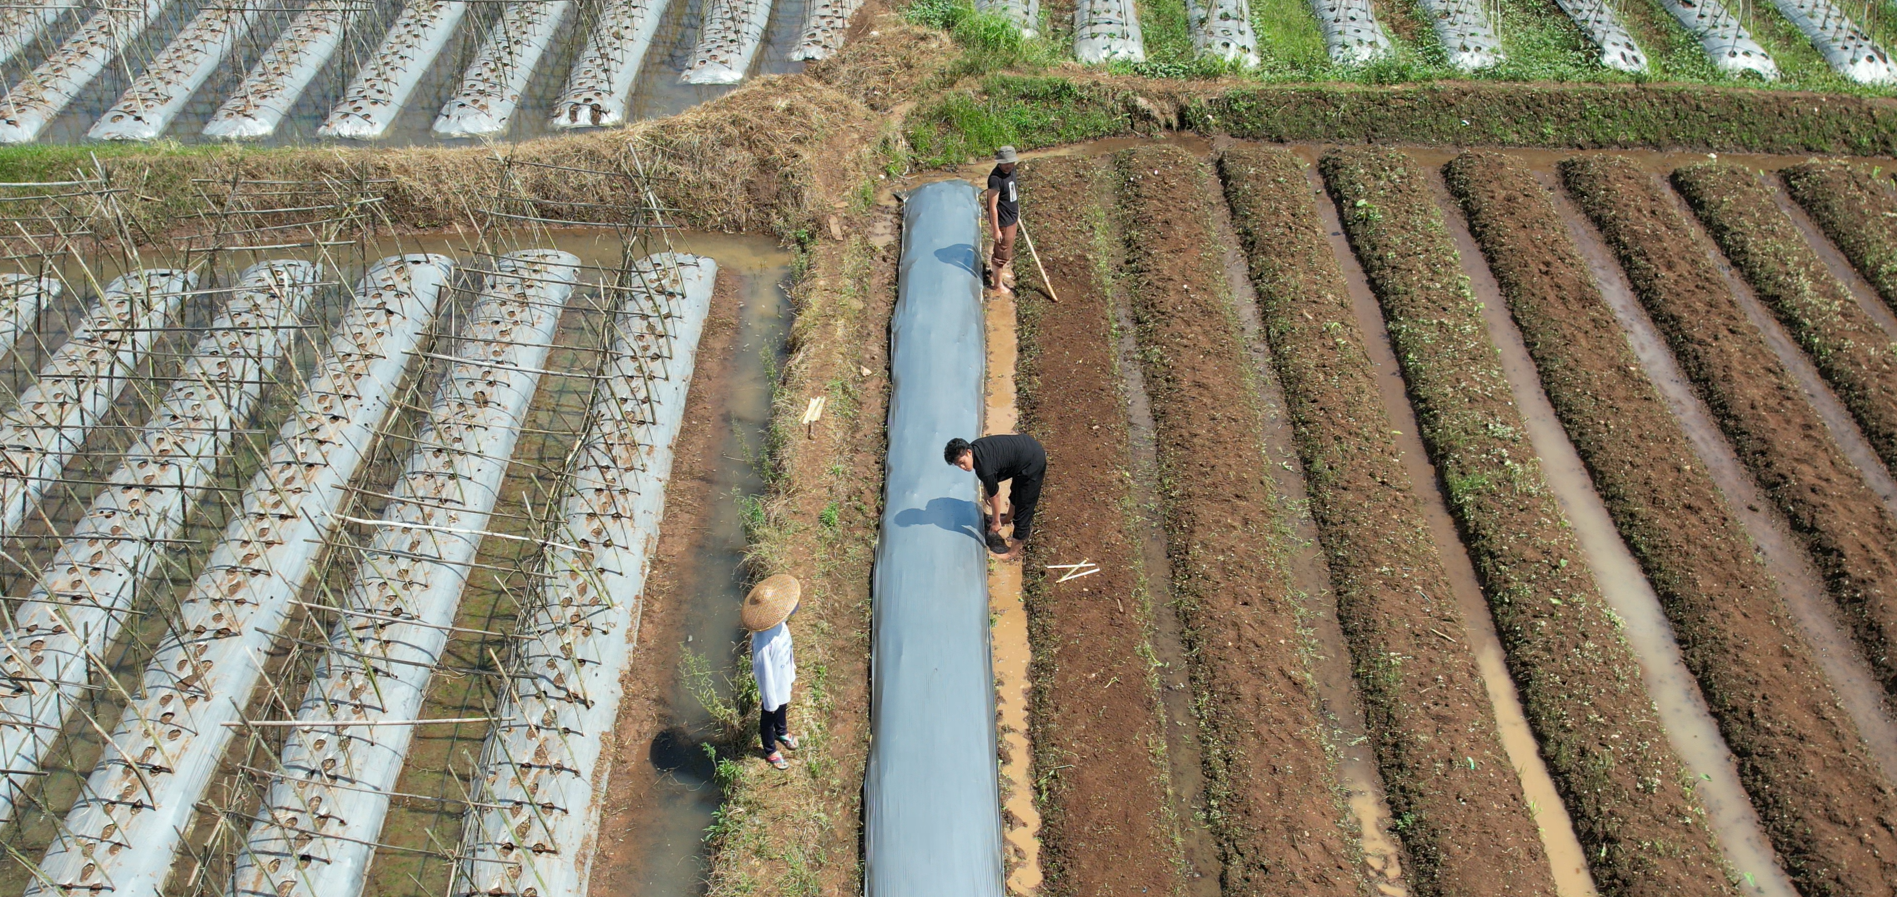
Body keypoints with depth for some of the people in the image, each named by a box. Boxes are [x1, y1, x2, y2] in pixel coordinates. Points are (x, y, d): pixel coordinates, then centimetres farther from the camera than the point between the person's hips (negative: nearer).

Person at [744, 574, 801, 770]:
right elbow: (764, 672, -30)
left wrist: (792, 666, 18)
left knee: (783, 707, 34)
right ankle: (770, 752, 50)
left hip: (785, 677, 7)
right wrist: (770, 700, -17)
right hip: (773, 684, -7)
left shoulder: (778, 623, -20)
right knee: (769, 715, 23)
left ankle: (781, 732, 65)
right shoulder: (763, 641, -43)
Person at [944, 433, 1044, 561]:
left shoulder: (985, 468, -28)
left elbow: (995, 496, -14)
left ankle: (1014, 552, 13)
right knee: (1015, 492, 35)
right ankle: (1009, 517, 62)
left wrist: (996, 521, 1)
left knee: (1023, 508, 2)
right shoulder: (974, 446, -4)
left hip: (1032, 463, -9)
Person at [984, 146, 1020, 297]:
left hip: (1012, 219, 9)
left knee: (1004, 250, 26)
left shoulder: (1011, 171, -2)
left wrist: (1017, 215, 21)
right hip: (1003, 222, -8)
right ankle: (997, 284, 22)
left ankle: (998, 272, 48)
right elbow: (992, 206, -26)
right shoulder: (995, 178, -29)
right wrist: (995, 229, -22)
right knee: (1003, 253, 6)